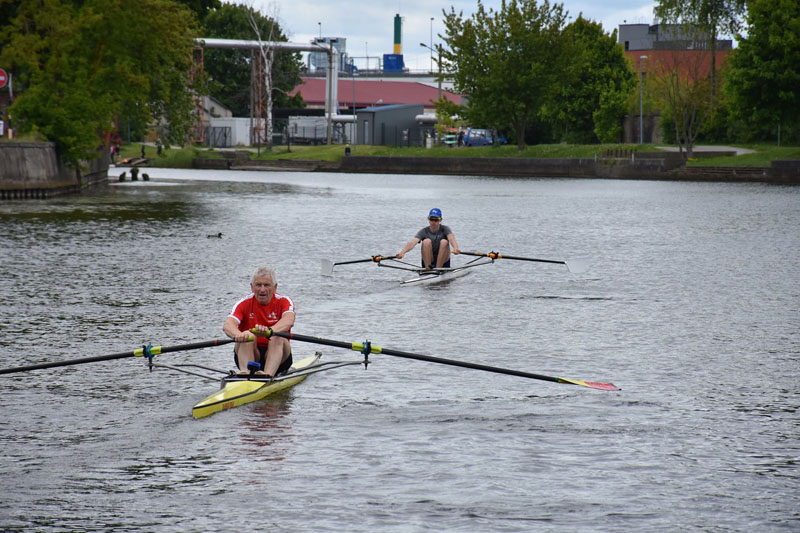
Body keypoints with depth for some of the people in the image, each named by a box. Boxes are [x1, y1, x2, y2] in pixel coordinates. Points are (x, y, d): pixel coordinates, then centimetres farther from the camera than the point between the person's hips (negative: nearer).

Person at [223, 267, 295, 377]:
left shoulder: (284, 301, -5)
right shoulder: (244, 303, -4)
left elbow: (288, 321, -28)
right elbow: (227, 325, -23)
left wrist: (270, 331, -51)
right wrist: (238, 335, -48)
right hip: (250, 356, 1)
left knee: (278, 337, -29)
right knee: (248, 336, -27)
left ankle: (268, 374, -50)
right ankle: (245, 372, -48)